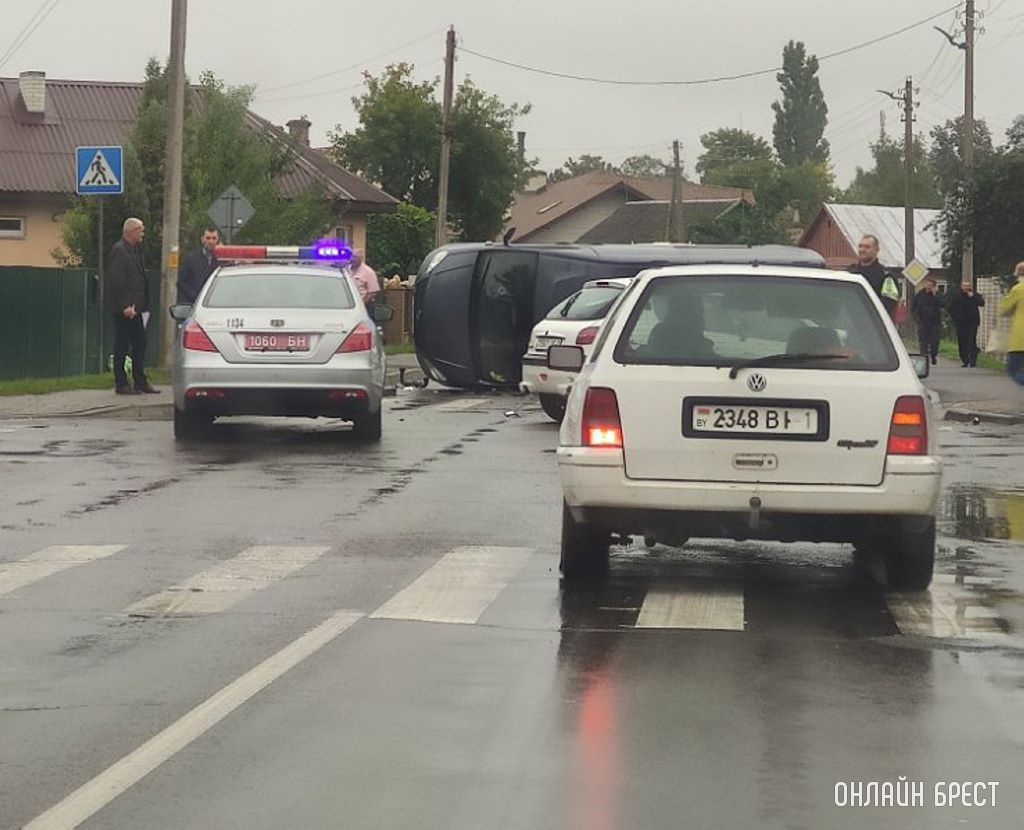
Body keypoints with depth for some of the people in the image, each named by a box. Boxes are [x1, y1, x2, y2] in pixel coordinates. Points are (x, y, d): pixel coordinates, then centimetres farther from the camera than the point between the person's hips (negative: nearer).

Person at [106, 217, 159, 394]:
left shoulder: (134, 249, 15)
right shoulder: (119, 250, -14)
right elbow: (115, 280, -20)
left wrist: (142, 304, 15)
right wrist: (125, 306, -22)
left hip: (134, 307, 10)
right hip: (124, 308, -9)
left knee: (140, 343, 11)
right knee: (122, 345, -2)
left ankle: (140, 381, 18)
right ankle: (121, 385, 3)